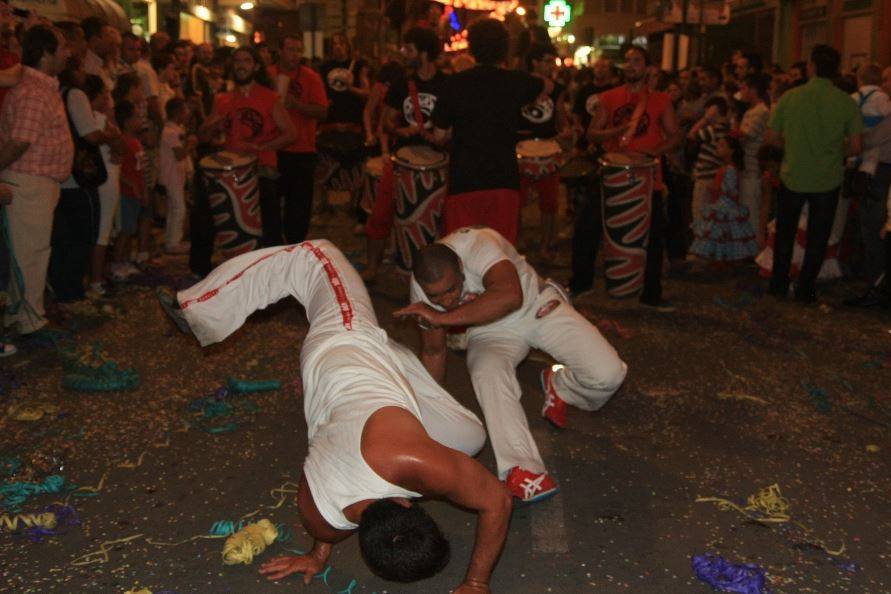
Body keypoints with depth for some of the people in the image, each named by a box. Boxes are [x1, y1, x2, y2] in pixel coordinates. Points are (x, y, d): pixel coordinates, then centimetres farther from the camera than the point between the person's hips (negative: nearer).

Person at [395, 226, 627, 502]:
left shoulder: (476, 244, -34)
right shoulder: (421, 289, -18)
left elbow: (510, 296, -52)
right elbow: (433, 352, -3)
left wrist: (443, 317, -50)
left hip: (537, 306, -1)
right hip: (490, 330, 2)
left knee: (608, 374, -18)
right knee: (488, 372, -35)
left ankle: (559, 387, 15)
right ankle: (521, 468, -30)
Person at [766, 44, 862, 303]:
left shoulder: (790, 97, -8)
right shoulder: (847, 102, -8)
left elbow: (772, 137, -3)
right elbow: (856, 146, -9)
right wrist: (836, 150, 11)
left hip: (793, 177, 0)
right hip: (827, 180, 0)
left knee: (785, 233, 17)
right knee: (817, 237, 12)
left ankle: (779, 284, 22)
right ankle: (806, 288, 15)